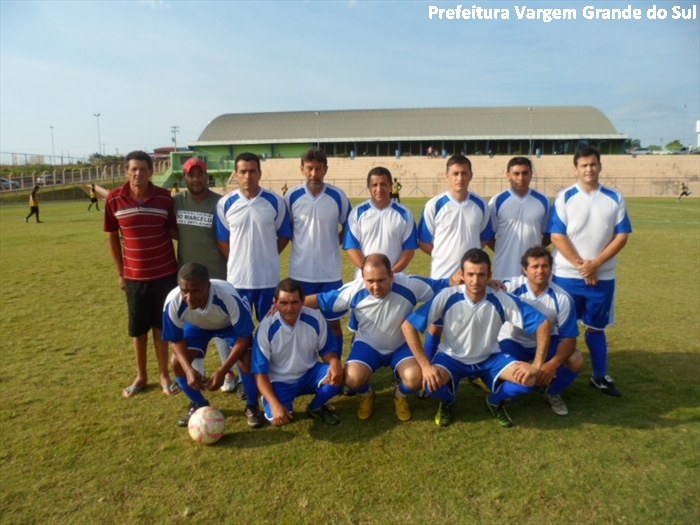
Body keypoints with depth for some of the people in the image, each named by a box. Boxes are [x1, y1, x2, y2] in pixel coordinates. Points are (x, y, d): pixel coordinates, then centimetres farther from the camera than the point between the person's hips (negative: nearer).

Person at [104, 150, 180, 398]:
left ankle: (164, 375, 26)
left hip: (165, 273, -1)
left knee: (161, 325, 11)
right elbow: (113, 237, 4)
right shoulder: (114, 199, -5)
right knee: (138, 328, 13)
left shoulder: (164, 197, -6)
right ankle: (141, 376, 31)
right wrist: (120, 272, 6)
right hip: (134, 276, 1)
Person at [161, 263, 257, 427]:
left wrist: (222, 371, -35)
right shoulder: (173, 302, -37)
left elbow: (245, 337, -30)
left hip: (231, 324, -3)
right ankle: (199, 405, 17)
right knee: (178, 364, -12)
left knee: (248, 362, -23)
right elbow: (176, 339, -17)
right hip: (197, 326, 3)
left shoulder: (229, 297, -44)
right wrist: (189, 369, -32)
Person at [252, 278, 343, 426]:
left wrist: (335, 362, -27)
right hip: (280, 382, -2)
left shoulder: (315, 319, -17)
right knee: (278, 418, -28)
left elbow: (326, 349, -2)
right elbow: (260, 372, -18)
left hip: (309, 374, 2)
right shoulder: (266, 328, -22)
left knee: (337, 375, -27)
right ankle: (285, 405, 12)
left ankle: (316, 407, 4)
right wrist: (275, 404, -30)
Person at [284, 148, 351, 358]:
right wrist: (301, 245, 4)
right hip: (300, 272, 0)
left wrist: (332, 244, 2)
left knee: (334, 323, 9)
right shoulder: (292, 196, -3)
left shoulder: (338, 196, -4)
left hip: (331, 272, 0)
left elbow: (348, 228, 10)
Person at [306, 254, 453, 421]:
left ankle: (400, 395, 12)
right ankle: (367, 396, 12)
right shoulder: (354, 290, -23)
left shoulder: (410, 285, -25)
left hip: (401, 346, 0)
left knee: (415, 378, -28)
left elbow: (441, 285, -14)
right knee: (353, 379, -29)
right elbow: (321, 300, -12)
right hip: (367, 345, 0)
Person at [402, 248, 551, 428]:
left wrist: (538, 365, -21)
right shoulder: (447, 297, -23)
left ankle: (496, 401, 11)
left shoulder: (502, 300, -19)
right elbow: (408, 326, -22)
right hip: (452, 357, -2)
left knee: (529, 378, -23)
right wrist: (425, 365, -28)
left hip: (490, 358, 2)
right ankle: (447, 402, 6)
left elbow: (543, 323, -14)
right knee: (431, 381, -33)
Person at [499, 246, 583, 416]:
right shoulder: (511, 287, -23)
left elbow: (569, 336, -16)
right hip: (514, 341, -2)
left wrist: (553, 363, -32)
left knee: (576, 361, -23)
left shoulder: (561, 298, -18)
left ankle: (553, 393, 9)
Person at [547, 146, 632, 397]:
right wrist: (581, 265, -13)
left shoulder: (615, 198, 3)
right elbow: (557, 236, -9)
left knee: (596, 327, 13)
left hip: (602, 276, 2)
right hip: (567, 275, -2)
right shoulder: (565, 197, -4)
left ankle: (600, 376, 26)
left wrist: (595, 264, -12)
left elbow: (622, 236, -1)